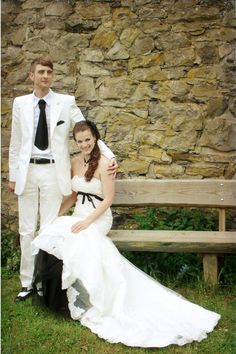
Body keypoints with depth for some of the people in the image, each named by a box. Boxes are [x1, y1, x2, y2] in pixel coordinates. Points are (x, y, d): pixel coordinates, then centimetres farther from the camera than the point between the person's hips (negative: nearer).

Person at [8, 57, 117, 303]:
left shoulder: (66, 102, 0)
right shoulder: (20, 103, 7)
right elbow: (15, 142, 10)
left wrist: (110, 156, -10)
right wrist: (12, 175, 9)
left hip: (53, 172, -2)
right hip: (27, 171, 2)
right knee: (26, 230, 8)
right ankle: (27, 283, 21)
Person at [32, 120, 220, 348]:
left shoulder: (103, 163, -10)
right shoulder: (75, 163, 10)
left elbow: (107, 200, -12)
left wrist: (87, 222, -20)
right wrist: (56, 216, 5)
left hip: (99, 218, -6)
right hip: (78, 215, 6)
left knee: (73, 241, -31)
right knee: (52, 234, -21)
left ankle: (82, 295, -9)